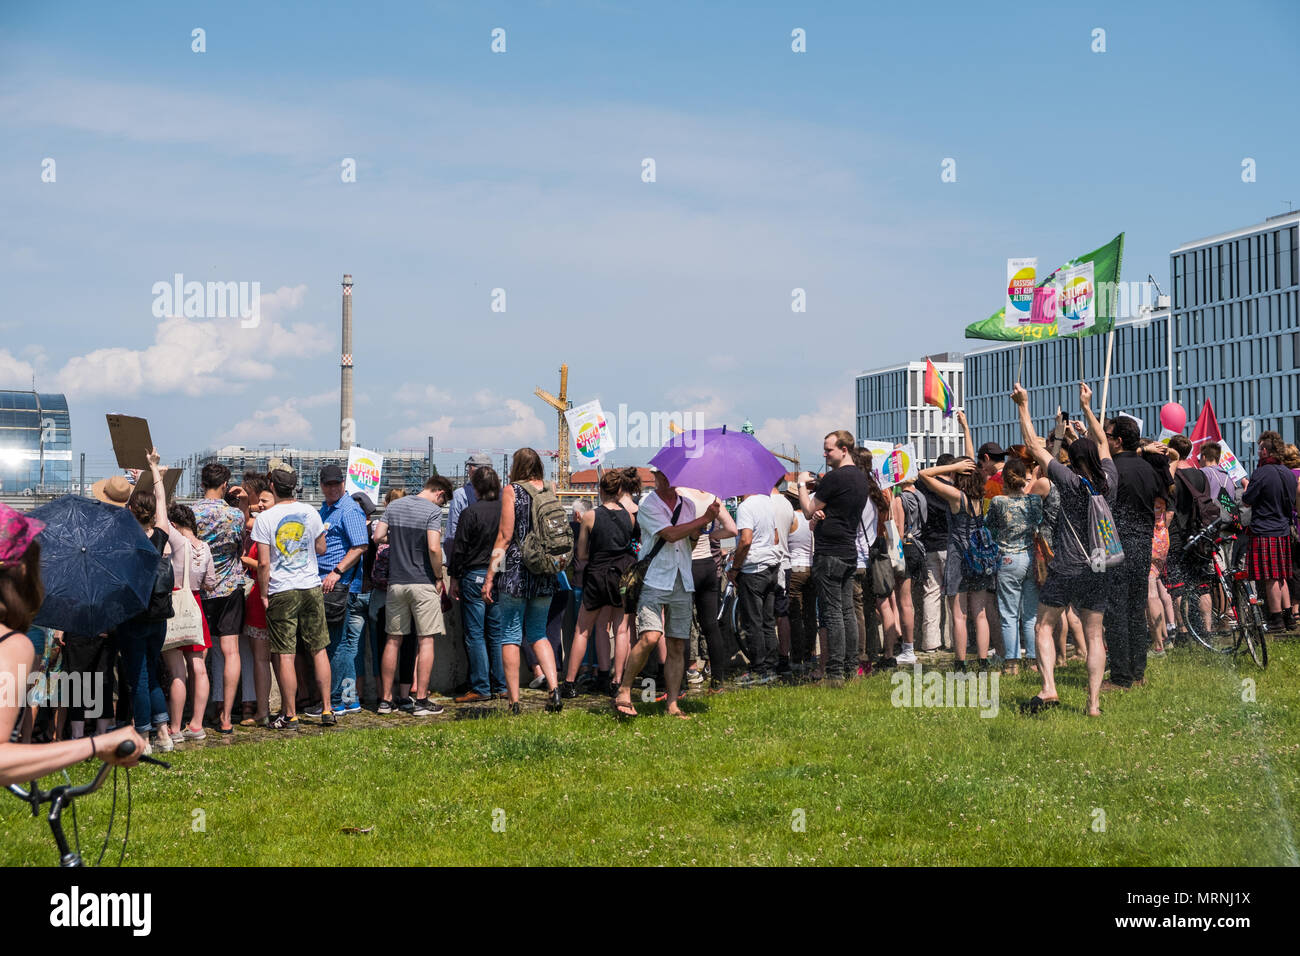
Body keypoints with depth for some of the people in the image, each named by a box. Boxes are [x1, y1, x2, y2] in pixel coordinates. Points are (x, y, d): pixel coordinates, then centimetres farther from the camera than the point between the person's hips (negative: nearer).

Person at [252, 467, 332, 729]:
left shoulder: (265, 518, -8)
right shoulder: (310, 513, 2)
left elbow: (264, 563, -11)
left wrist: (264, 594, -1)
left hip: (281, 592, -3)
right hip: (311, 588, 3)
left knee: (285, 655, 1)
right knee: (319, 650, 10)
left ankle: (290, 715, 3)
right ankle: (327, 710, 11)